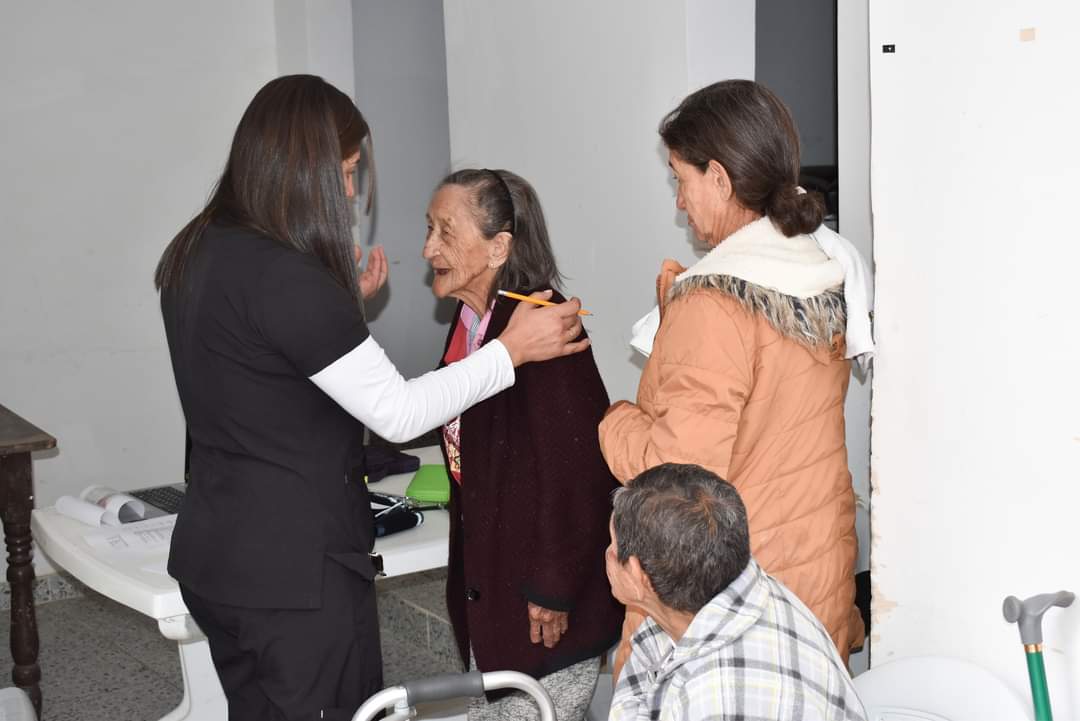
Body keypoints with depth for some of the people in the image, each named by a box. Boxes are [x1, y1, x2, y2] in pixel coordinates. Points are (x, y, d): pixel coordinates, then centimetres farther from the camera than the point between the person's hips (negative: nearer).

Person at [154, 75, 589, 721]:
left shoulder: (195, 254, 5)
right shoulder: (282, 275, -23)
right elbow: (399, 413, -19)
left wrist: (341, 306, 18)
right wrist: (512, 350, -10)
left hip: (216, 554, 9)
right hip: (297, 569, -9)